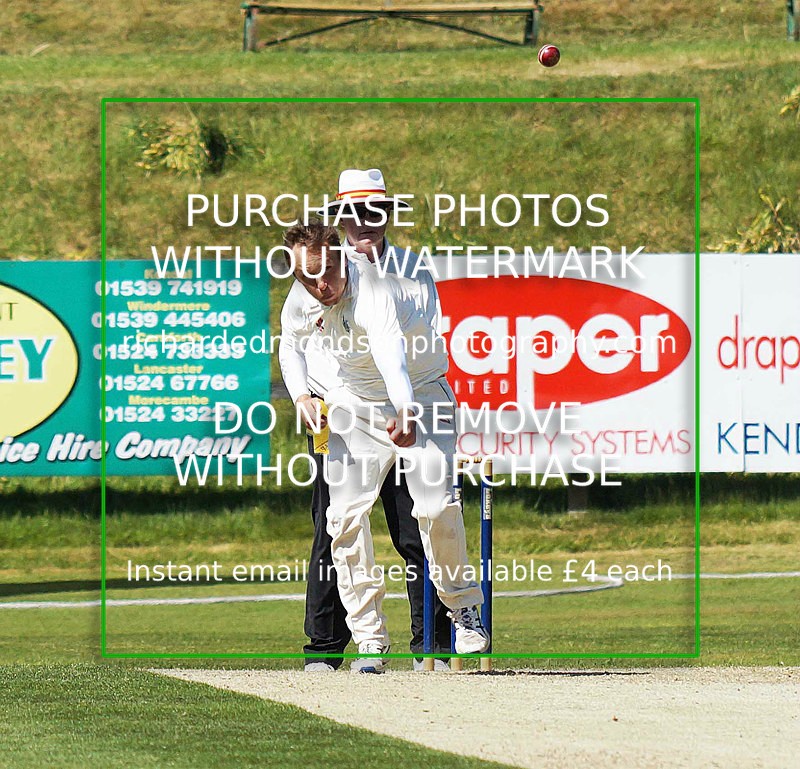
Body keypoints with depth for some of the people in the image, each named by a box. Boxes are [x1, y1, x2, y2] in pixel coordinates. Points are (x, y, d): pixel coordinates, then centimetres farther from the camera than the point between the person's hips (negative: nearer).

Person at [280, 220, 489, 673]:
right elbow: (291, 345, 13)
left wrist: (405, 411, -73)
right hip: (356, 403, 5)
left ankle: (465, 609, 3)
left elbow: (389, 348, -55)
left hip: (418, 393, -5)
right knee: (346, 514, -8)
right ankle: (370, 637, 0)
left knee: (437, 506, -21)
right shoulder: (300, 301, -12)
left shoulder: (373, 289, -34)